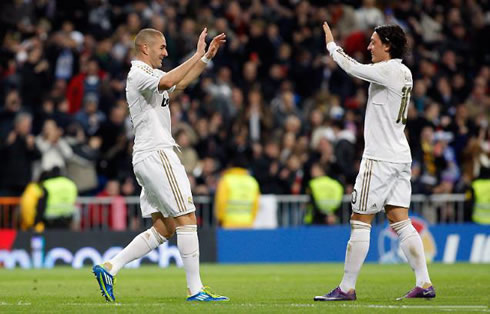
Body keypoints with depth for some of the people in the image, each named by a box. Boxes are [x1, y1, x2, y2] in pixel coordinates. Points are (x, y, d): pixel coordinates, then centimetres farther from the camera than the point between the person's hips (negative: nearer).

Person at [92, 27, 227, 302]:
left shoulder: (150, 74, 21)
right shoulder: (139, 74, -10)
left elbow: (181, 82, 36)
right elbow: (167, 82, -30)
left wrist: (208, 56, 27)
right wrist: (198, 55, -27)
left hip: (150, 159, 10)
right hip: (156, 154, -10)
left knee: (163, 229, 8)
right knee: (187, 220, -10)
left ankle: (110, 268, 4)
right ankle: (195, 289, -9)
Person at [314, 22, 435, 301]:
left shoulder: (389, 70, -15)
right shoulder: (404, 73, 12)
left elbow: (352, 68, -15)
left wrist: (331, 45, 1)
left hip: (380, 160, -9)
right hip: (401, 156, 9)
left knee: (360, 223, -3)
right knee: (401, 222, 6)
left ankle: (347, 288, 0)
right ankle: (425, 284, 1)